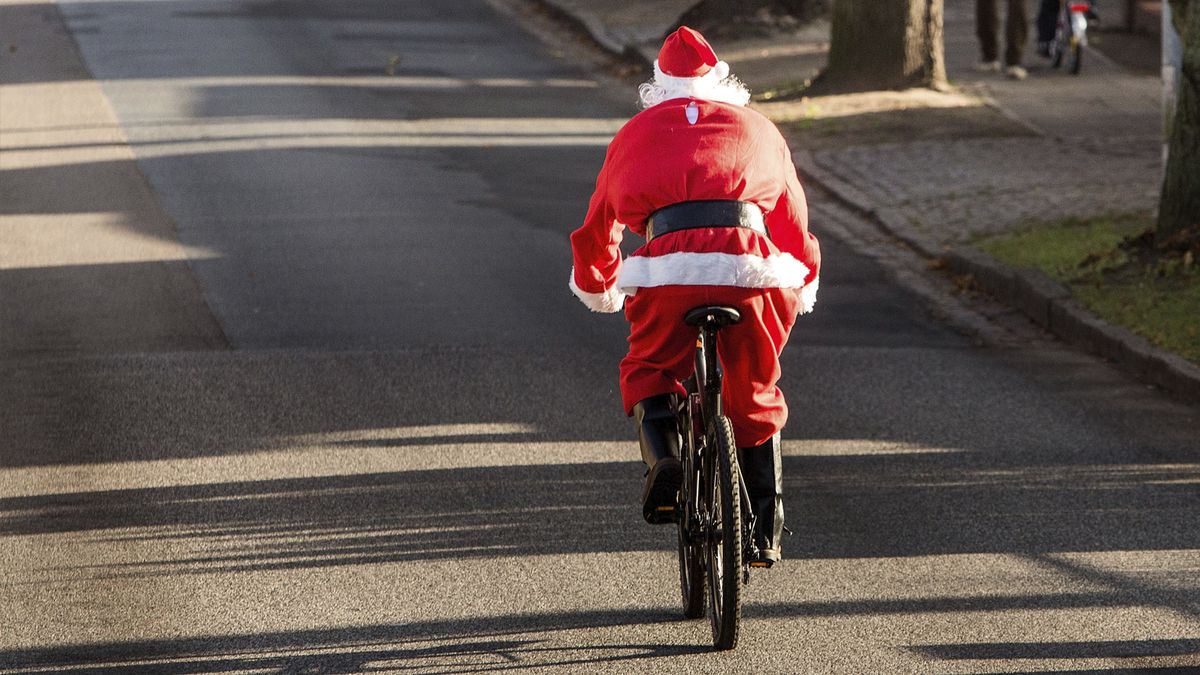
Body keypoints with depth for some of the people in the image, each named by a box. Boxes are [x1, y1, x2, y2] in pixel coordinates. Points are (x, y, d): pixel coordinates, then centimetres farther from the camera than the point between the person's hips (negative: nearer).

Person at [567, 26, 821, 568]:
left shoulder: (636, 133, 27)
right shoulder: (757, 130, 28)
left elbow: (597, 228, 34)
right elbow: (795, 221, 34)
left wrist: (599, 288, 53)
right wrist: (801, 288, 51)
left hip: (668, 269, -1)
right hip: (753, 270, 1)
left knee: (649, 373, 24)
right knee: (756, 395, 21)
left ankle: (663, 457, -6)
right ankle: (765, 531, 19)